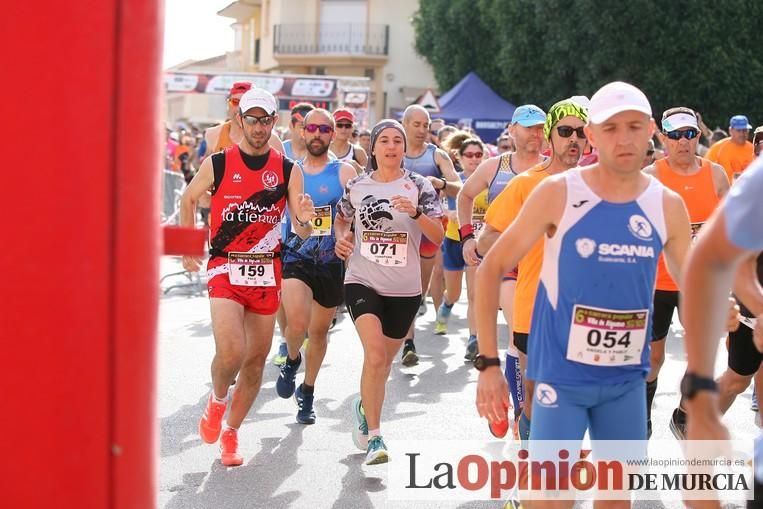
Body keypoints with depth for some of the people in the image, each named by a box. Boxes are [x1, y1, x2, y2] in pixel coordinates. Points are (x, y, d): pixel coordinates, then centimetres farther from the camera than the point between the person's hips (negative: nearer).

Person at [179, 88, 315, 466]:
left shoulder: (288, 170, 1)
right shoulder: (217, 164, -3)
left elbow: (302, 232, 0)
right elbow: (189, 199, 15)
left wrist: (304, 220, -23)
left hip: (267, 272, 3)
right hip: (225, 268, -3)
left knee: (256, 359, 8)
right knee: (231, 353, -20)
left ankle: (231, 432, 26)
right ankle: (217, 400, 13)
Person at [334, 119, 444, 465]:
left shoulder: (418, 186, -2)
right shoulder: (356, 186, 3)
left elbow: (438, 237, -8)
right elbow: (341, 219, 23)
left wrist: (416, 212, -24)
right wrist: (341, 239, 2)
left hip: (404, 289, 1)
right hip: (362, 281, -1)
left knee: (384, 361, 15)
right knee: (375, 354, -21)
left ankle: (364, 407, 46)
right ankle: (374, 437, -15)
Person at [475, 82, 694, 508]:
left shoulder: (668, 206, -1)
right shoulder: (557, 193, -11)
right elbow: (491, 269, -7)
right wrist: (489, 362, -11)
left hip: (627, 378, 4)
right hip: (562, 373, -3)